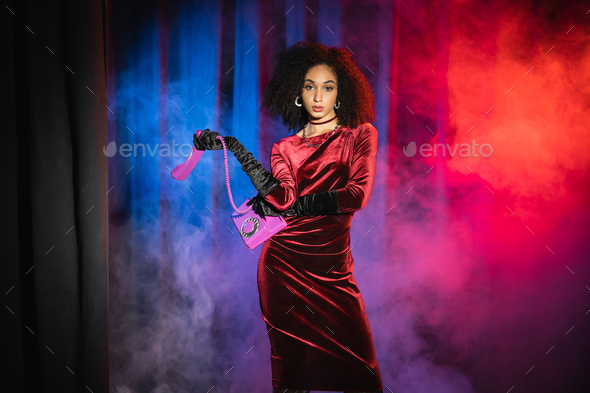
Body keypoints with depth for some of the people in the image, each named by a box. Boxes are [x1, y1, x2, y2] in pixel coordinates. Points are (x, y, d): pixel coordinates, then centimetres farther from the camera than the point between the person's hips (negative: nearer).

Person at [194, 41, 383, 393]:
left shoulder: (361, 134, 6)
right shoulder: (285, 148, 12)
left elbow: (358, 194, -8)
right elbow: (283, 197, -7)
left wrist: (293, 205, -7)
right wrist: (235, 149, -11)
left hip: (333, 266, -1)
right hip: (284, 262, 1)